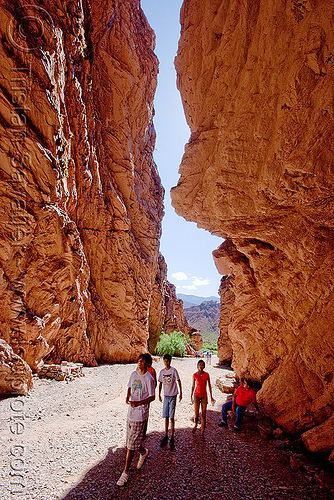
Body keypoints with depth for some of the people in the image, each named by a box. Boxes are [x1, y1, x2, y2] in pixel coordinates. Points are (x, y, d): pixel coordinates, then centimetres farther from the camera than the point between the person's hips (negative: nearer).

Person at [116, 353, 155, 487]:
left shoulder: (149, 379, -17)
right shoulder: (134, 374, 2)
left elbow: (152, 397, -13)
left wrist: (138, 403, -24)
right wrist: (128, 397, -4)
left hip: (140, 414, -6)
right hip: (131, 411, 6)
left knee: (131, 443, 0)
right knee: (131, 439, 19)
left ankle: (125, 472, 14)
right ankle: (143, 452, 46)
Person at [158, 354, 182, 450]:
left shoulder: (173, 370, -8)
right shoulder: (162, 371, 4)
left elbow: (179, 381, -3)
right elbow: (160, 383, 13)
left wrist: (180, 393, -4)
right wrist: (159, 394, 11)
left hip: (173, 395, -4)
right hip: (165, 396, 4)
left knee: (171, 417, -3)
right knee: (166, 416, 9)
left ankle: (172, 438, 6)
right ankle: (165, 436, 21)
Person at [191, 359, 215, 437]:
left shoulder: (206, 374, -5)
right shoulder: (195, 375, -7)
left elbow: (209, 385, 5)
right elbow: (193, 386, 4)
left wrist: (211, 397, 7)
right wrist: (191, 396, 10)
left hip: (204, 396, 1)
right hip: (196, 395, -1)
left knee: (203, 414, 2)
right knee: (196, 414, -2)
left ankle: (202, 432, 15)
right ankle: (196, 424, 29)